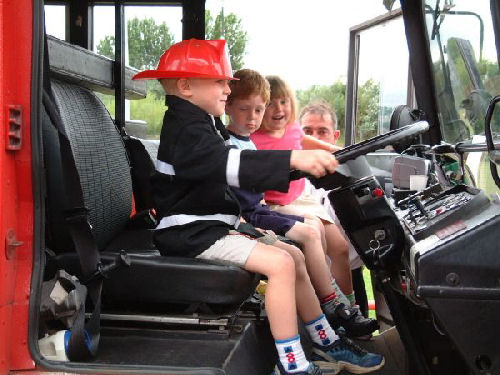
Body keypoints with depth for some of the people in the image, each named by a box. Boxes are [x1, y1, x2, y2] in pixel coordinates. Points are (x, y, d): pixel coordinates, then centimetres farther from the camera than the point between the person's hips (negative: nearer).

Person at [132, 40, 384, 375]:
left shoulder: (204, 124, 17)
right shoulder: (186, 129, -18)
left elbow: (229, 168, 26)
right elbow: (232, 165, -36)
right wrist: (293, 159, -46)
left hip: (214, 226, 11)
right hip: (193, 234, -11)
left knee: (294, 260, 8)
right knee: (281, 263, -23)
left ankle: (328, 345, 17)